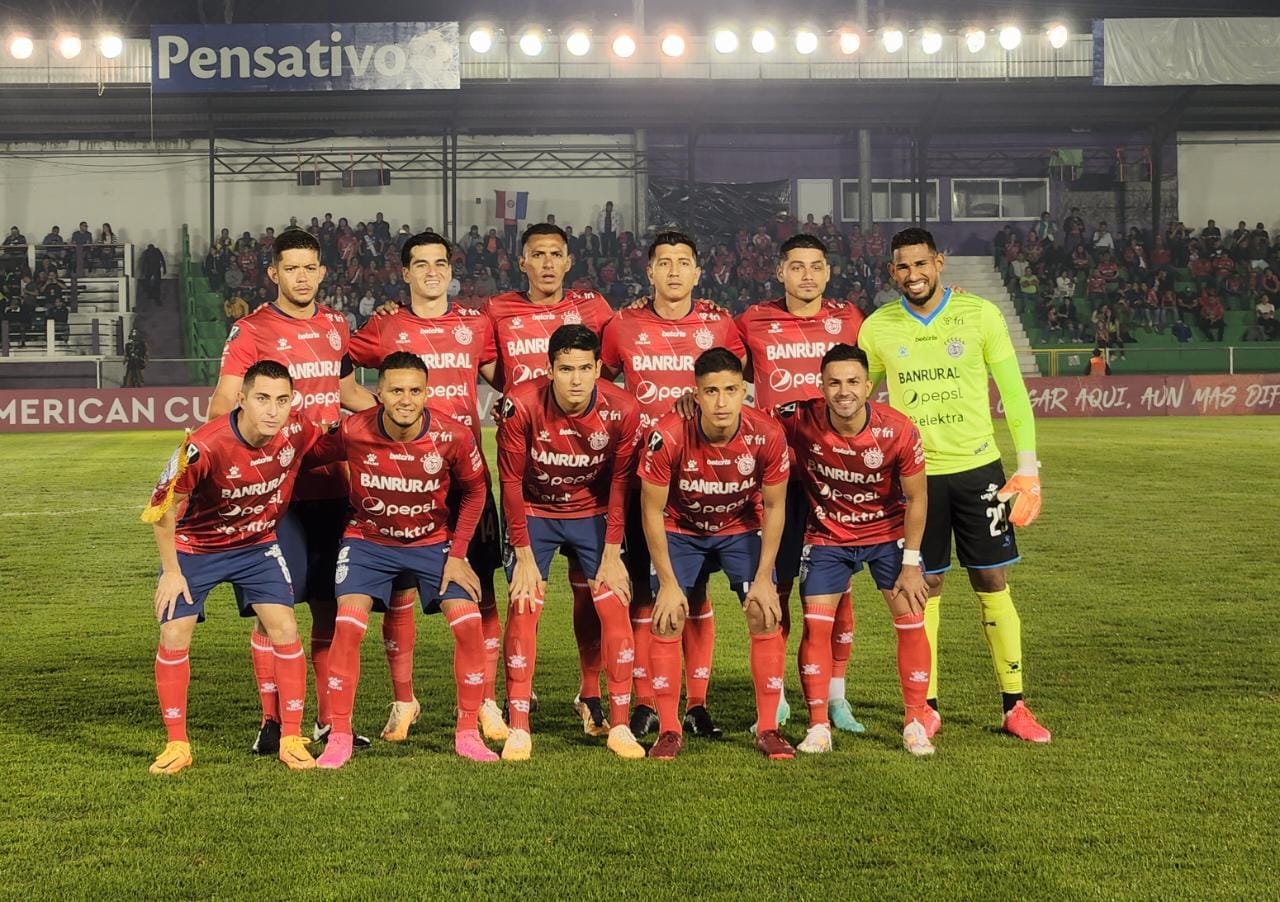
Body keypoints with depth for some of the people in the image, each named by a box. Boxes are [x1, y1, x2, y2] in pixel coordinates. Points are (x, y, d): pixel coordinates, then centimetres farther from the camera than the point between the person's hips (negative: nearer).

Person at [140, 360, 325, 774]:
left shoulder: (298, 431, -22)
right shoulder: (204, 446, -33)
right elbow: (162, 508, -18)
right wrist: (172, 571, -12)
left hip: (257, 544, 3)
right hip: (194, 546, -2)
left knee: (284, 630, -8)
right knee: (173, 638, -7)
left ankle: (291, 740, 3)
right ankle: (177, 745, 8)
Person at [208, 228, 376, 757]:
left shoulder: (336, 327, 12)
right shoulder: (251, 331, -5)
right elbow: (222, 409, -9)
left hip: (332, 485, 5)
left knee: (331, 603, 8)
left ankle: (329, 719, 17)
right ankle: (272, 722, 5)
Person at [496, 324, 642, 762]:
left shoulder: (621, 410, -23)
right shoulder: (522, 405, -27)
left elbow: (620, 482, -9)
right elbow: (511, 481, -15)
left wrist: (612, 554, -8)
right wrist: (524, 556, -13)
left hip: (594, 513, 1)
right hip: (534, 512, -1)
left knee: (615, 608, -7)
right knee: (523, 607, -10)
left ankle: (620, 726, 2)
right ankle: (518, 729, -2)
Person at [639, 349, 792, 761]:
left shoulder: (767, 435, -28)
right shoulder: (668, 436, -32)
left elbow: (774, 506, -12)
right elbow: (652, 511, -19)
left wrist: (763, 579, -13)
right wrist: (669, 584, -17)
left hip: (742, 528, 1)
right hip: (680, 529, -1)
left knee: (766, 616, -10)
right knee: (667, 618, -11)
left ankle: (768, 729, 2)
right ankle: (669, 730, 0)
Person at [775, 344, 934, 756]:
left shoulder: (899, 431, -24)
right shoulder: (800, 420, -24)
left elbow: (916, 498, -12)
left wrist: (910, 563, -11)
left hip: (888, 533, 0)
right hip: (827, 536, 0)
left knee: (911, 621, -6)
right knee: (815, 625, -7)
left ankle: (916, 725, 8)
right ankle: (818, 728, 4)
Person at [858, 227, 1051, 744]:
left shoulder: (980, 314, -2)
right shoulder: (878, 327, 1)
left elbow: (1013, 392, 2)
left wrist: (1028, 466, -3)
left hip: (977, 468, 0)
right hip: (914, 474, 1)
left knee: (993, 584, 2)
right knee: (924, 588, 3)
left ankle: (1014, 706, 11)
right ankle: (927, 707, 14)